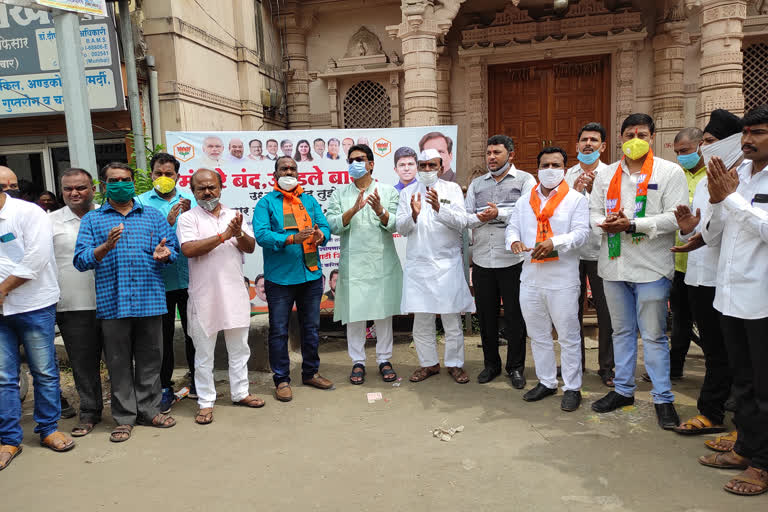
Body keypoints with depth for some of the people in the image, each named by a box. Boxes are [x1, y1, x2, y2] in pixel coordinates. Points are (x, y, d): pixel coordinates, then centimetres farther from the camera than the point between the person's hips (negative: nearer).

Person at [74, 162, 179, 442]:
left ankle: (149, 409, 23)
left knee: (150, 359, 9)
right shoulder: (92, 219, 10)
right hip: (112, 302, -1)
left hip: (150, 300, 1)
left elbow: (173, 248, 9)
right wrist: (106, 246, -17)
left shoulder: (153, 215, 13)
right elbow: (81, 261, 1)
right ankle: (124, 417, 19)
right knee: (119, 363, 7)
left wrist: (164, 254, -15)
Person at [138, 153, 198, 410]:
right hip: (159, 280, -1)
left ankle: (196, 382, 28)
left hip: (189, 279, 2)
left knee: (193, 332, 12)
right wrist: (168, 222, -21)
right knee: (163, 336, 7)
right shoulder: (142, 202, 3)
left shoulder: (189, 199, 8)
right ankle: (165, 388, 20)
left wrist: (189, 215, -17)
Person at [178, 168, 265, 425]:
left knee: (239, 347, 13)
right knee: (204, 351, 5)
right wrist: (224, 235, -18)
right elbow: (188, 249, -17)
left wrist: (239, 233, -17)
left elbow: (250, 247, 4)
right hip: (204, 295, -4)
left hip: (234, 292, 4)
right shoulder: (188, 218, -1)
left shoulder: (234, 216, 11)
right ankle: (205, 402, 17)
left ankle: (240, 392, 27)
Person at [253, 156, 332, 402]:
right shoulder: (266, 203, 0)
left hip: (311, 274, 4)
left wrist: (320, 235, -17)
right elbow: (261, 234, -13)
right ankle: (281, 379, 16)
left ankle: (310, 372, 30)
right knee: (279, 330, 3)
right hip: (280, 278, -4)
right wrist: (292, 239, -26)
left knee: (311, 327, 14)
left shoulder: (310, 201, 14)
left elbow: (325, 227, 6)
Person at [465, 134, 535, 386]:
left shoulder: (525, 180, 4)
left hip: (513, 259, -4)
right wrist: (479, 218, -11)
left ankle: (515, 367, 21)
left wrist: (499, 214, -15)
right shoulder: (476, 184, 16)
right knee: (486, 314, 11)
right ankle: (491, 364, 26)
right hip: (482, 260, 4)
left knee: (515, 315, 5)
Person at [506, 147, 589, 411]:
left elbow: (581, 233, -9)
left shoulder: (576, 199, 1)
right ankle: (546, 382, 28)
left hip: (563, 280, -5)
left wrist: (554, 243, -26)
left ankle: (572, 388, 15)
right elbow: (512, 226, 14)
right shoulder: (525, 200, 15)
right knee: (538, 335, 14)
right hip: (531, 278, 5)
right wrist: (514, 241, -10)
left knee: (568, 337, 2)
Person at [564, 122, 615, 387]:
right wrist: (574, 192, -13)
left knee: (606, 311, 3)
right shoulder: (568, 175, 9)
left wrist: (594, 191, -22)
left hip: (601, 251, -2)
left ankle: (607, 367, 17)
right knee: (573, 308, 11)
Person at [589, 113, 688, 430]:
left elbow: (675, 217, -12)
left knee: (654, 335, 2)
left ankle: (663, 398, 15)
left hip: (651, 267, -4)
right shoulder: (606, 175, 12)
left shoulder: (670, 172, -2)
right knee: (622, 331, 15)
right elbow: (593, 212, 12)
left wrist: (632, 225, -20)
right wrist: (604, 224, -11)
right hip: (614, 264, 5)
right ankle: (623, 389, 27)